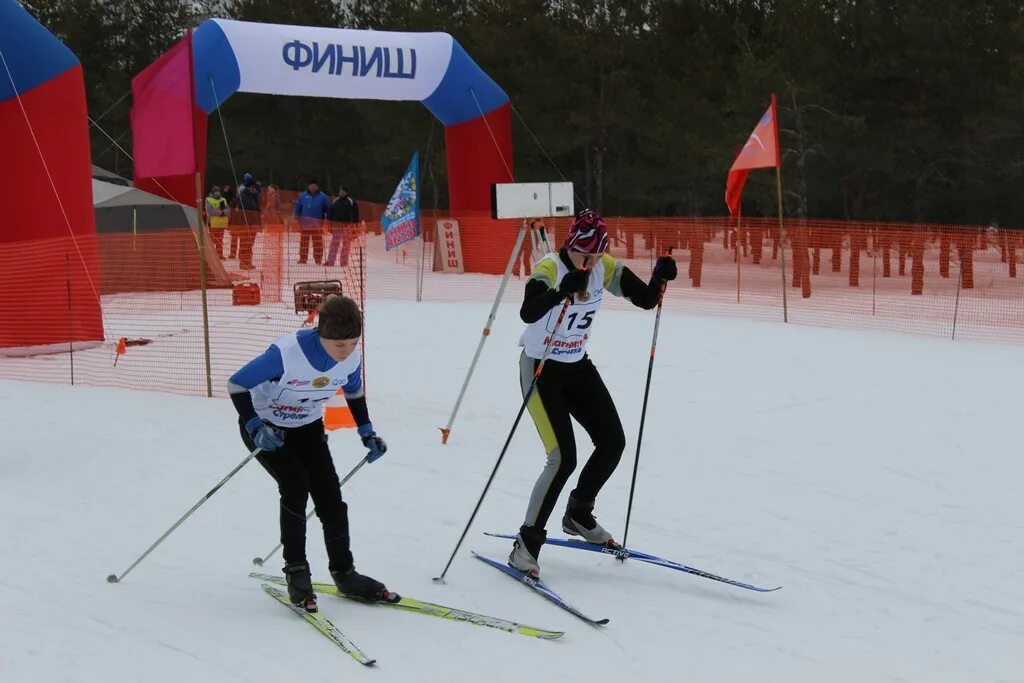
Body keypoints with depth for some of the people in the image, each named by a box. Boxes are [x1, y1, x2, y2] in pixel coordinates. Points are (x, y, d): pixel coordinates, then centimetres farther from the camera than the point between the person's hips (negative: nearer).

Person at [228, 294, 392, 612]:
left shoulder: (351, 357, -18)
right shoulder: (287, 353, -36)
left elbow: (354, 391, 6)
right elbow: (237, 385, -26)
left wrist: (367, 432, 1)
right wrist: (255, 428, -35)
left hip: (308, 426, 5)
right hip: (266, 427, -5)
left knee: (330, 494, -4)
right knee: (296, 486, -22)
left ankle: (344, 573, 10)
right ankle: (296, 573, -9)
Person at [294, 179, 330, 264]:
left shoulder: (322, 197, 3)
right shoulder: (303, 196, 6)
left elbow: (328, 209, 6)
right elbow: (298, 206, 11)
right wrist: (297, 215, 2)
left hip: (317, 223, -1)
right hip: (305, 223, 1)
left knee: (317, 242, -1)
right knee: (304, 241, 5)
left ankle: (318, 259, 4)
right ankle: (302, 258, 11)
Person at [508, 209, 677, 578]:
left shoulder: (605, 268, -6)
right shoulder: (549, 267, -25)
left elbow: (646, 299, -5)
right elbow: (528, 313, -42)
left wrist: (661, 275, -24)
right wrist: (563, 291, -58)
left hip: (578, 367, 7)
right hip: (541, 368, -7)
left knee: (612, 442, 5)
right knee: (563, 458, -16)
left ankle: (578, 516, 28)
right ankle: (527, 542, -3)